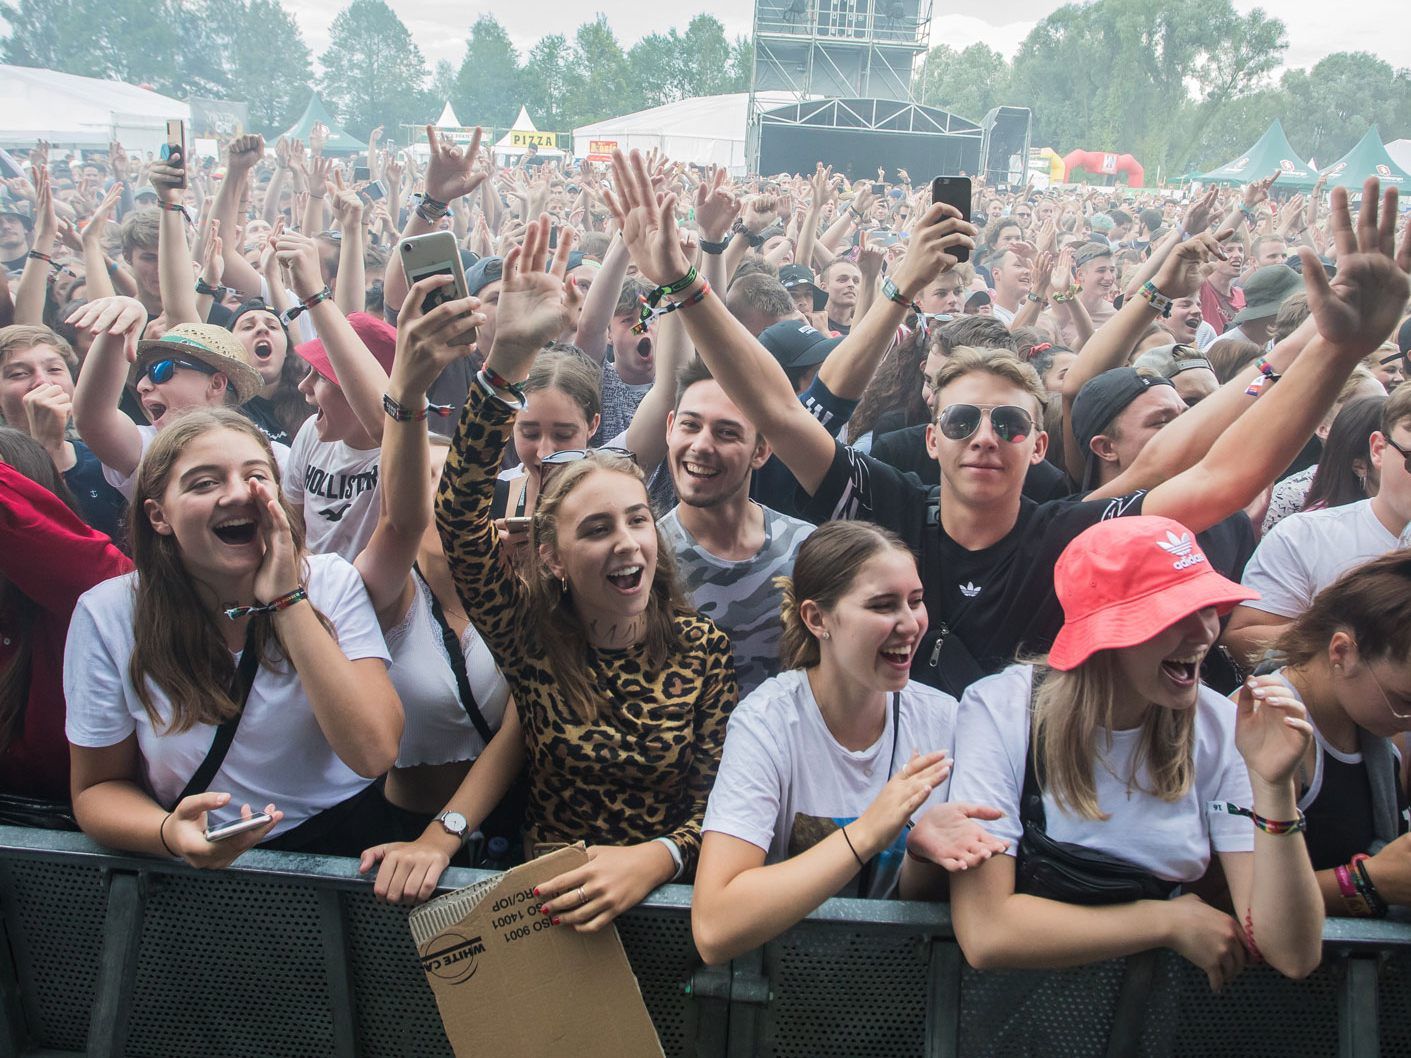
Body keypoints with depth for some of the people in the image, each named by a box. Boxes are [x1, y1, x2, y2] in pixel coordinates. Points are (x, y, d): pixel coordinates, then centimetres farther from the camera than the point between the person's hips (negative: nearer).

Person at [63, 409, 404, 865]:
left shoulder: (331, 583, -7)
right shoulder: (108, 616, -6)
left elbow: (373, 753, -18)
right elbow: (99, 786, 2)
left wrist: (287, 600, -20)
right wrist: (171, 834, -21)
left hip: (344, 844, 0)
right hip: (199, 863, 1)